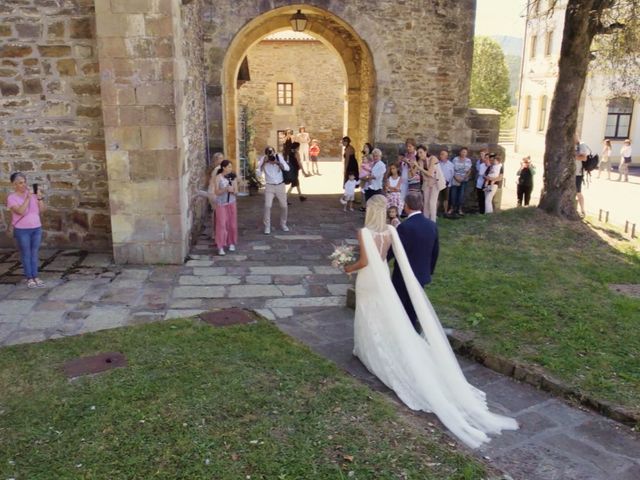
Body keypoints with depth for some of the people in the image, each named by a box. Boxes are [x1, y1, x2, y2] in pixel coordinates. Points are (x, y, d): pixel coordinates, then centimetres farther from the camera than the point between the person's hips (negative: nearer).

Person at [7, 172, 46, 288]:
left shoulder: (32, 194, 4)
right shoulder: (12, 198, -6)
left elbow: (42, 210, 1)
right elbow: (20, 211, -19)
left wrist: (39, 197, -10)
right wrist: (28, 198, -21)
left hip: (37, 228, 4)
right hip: (22, 230, -4)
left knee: (35, 253, 7)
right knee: (26, 254, 2)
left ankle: (35, 277, 13)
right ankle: (29, 279, 9)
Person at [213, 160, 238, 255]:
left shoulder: (233, 177, 0)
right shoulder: (218, 177, -10)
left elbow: (236, 192, 0)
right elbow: (217, 192, -12)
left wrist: (232, 190, -22)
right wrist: (225, 189, -27)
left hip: (231, 203, 4)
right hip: (221, 203, -3)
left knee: (232, 224, 7)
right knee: (221, 224, -8)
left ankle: (231, 243, 23)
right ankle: (220, 247, -7)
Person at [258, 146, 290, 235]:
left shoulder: (279, 157, -7)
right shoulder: (262, 159, -9)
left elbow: (287, 168, -15)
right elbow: (258, 172, -18)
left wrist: (277, 162, -28)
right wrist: (264, 162, -29)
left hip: (280, 185, 2)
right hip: (269, 186, -2)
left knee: (284, 206, 8)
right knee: (267, 206, -14)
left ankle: (283, 224, 27)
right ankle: (267, 226, -4)